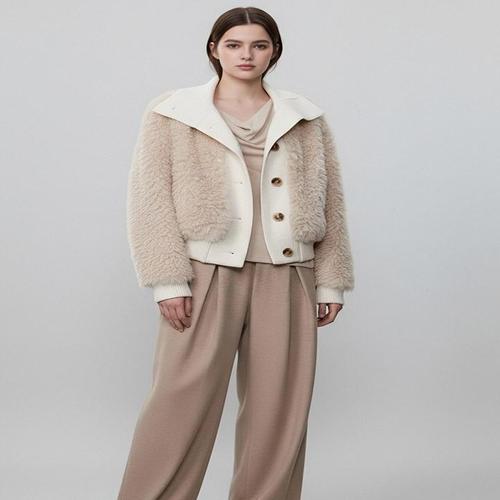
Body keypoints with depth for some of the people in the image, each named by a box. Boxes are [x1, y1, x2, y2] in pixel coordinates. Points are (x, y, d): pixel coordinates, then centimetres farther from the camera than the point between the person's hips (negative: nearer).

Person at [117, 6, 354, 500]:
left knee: (279, 408, 6)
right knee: (182, 401, -5)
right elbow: (150, 201, -2)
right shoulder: (171, 115, 4)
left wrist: (330, 281, 6)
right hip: (207, 274, -3)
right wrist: (168, 281, -10)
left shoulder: (307, 120, 11)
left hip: (285, 279, 3)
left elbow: (330, 206, 11)